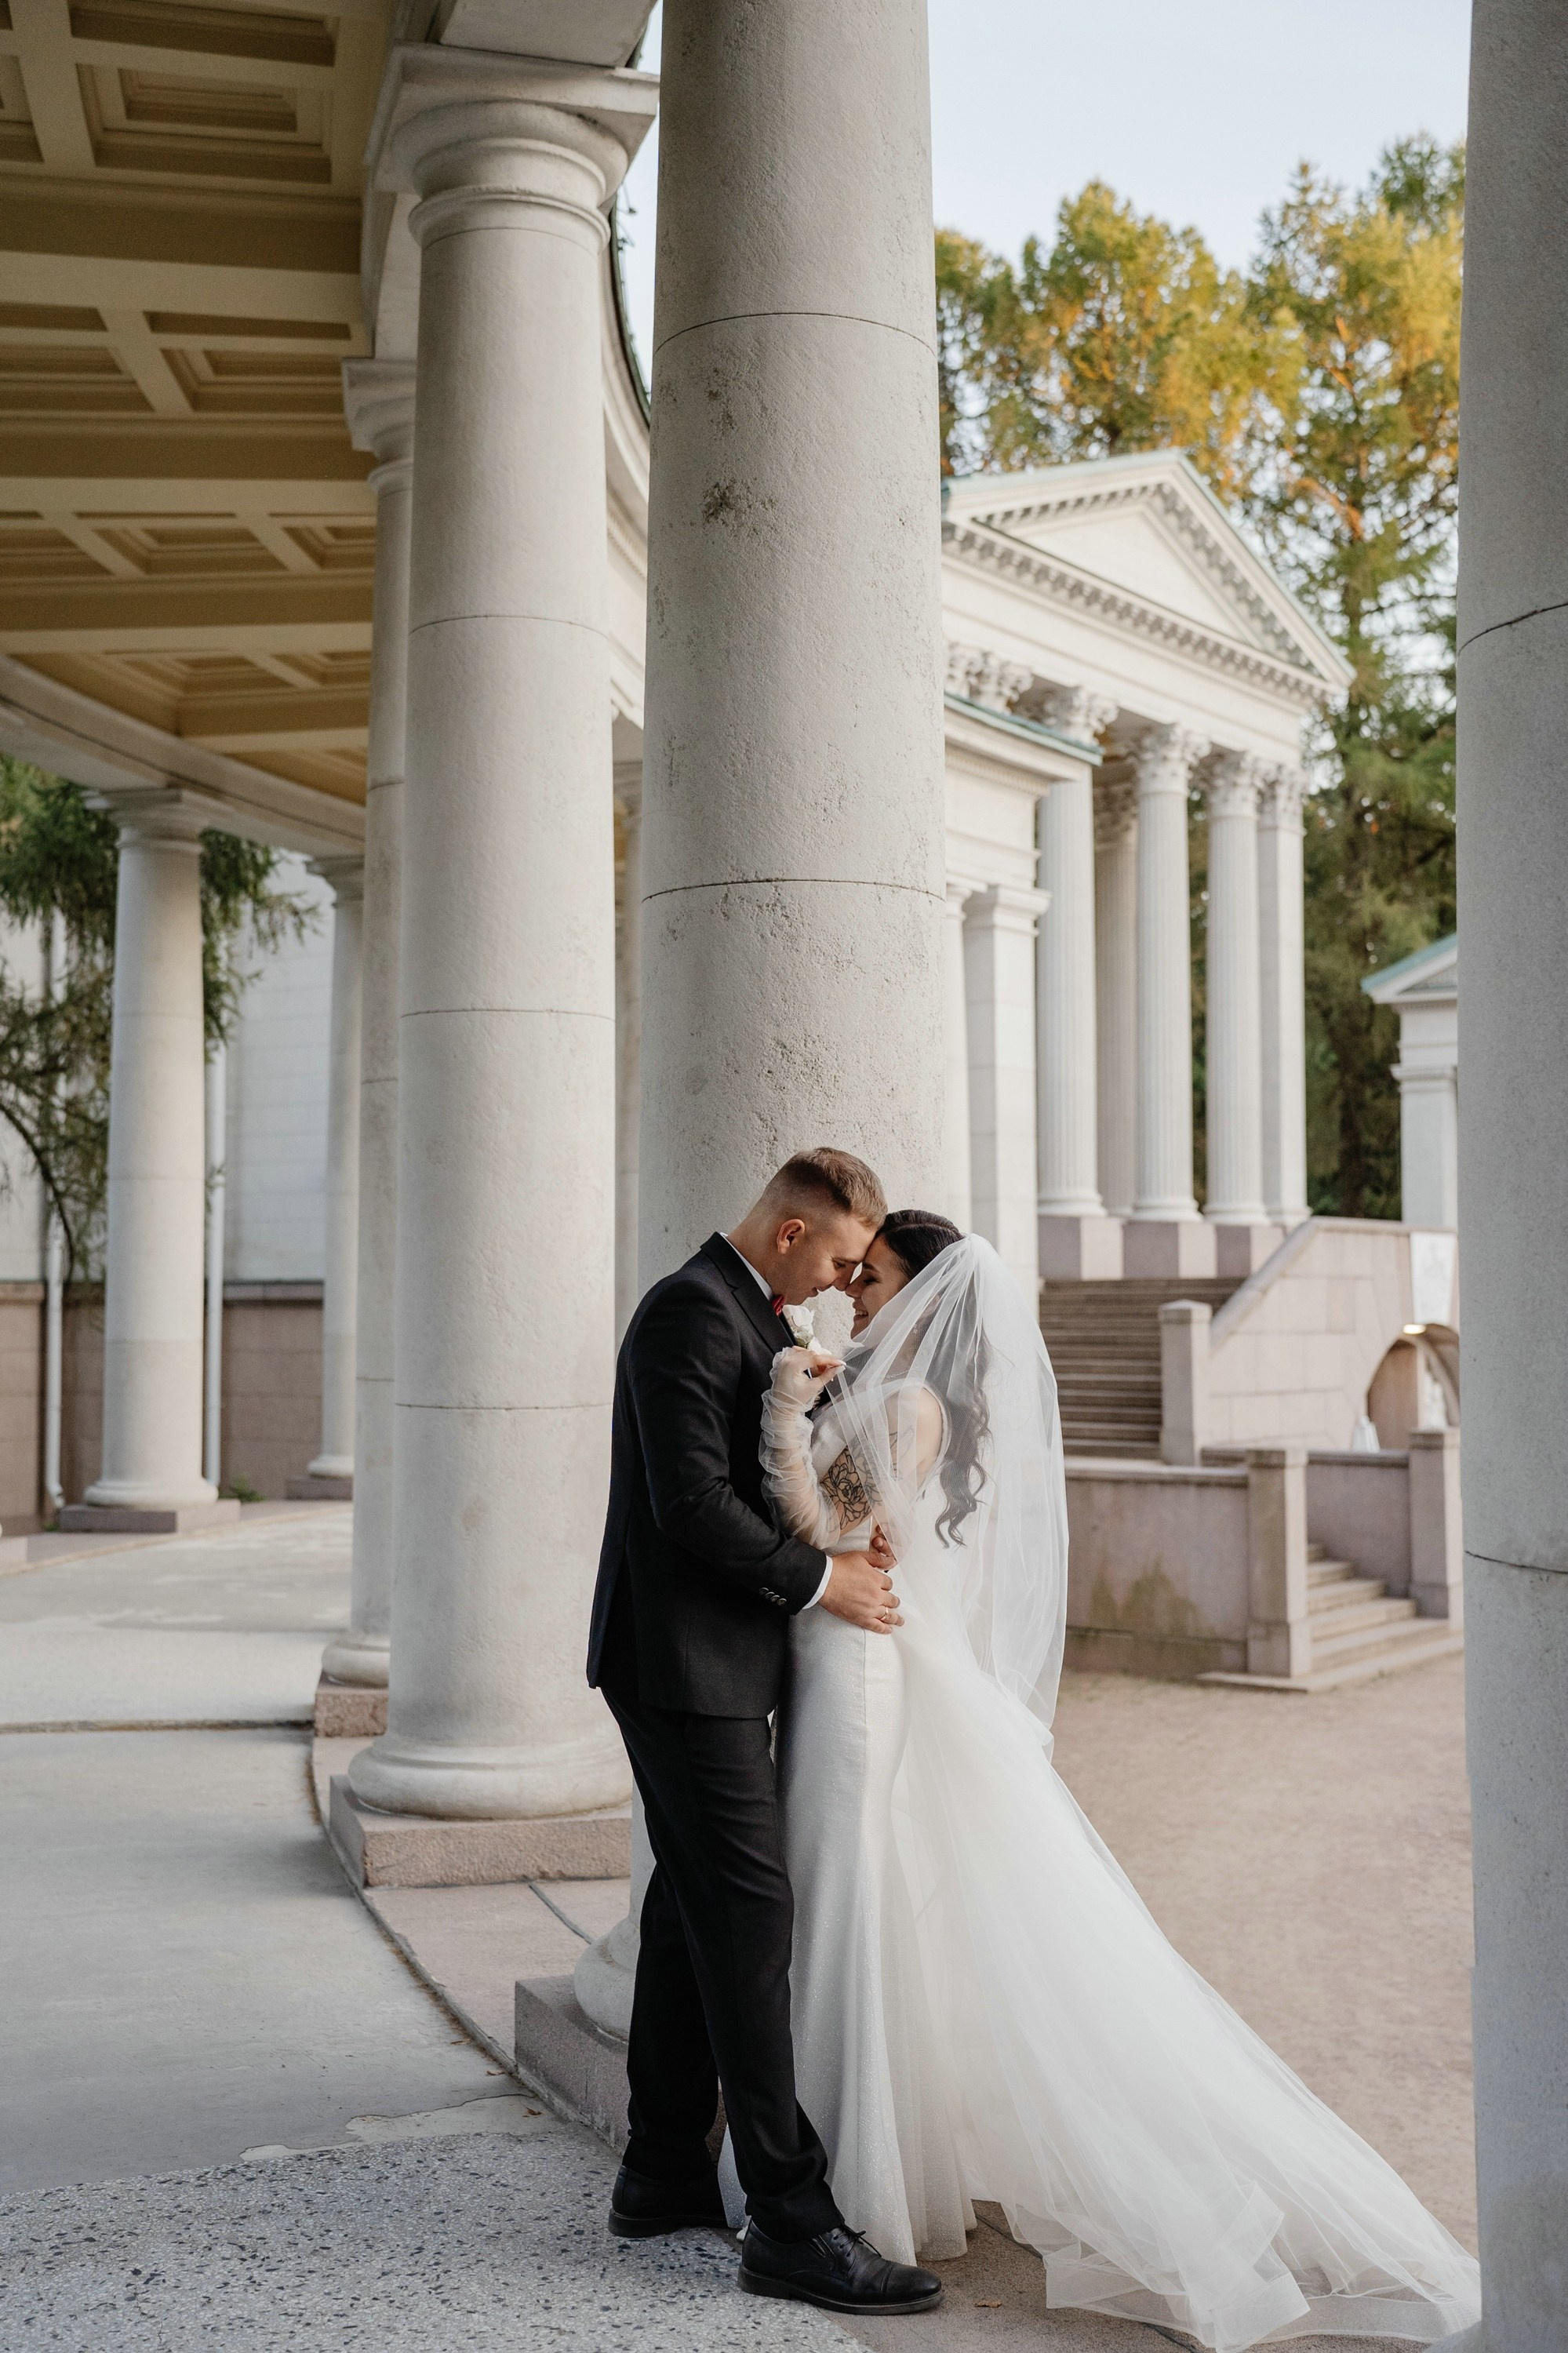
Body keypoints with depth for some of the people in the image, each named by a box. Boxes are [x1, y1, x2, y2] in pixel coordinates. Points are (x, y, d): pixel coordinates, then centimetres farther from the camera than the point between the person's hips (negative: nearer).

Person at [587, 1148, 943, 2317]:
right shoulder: (693, 1312, -17)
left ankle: (665, 2173, 25)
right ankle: (793, 2223, -4)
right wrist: (819, 1577, -15)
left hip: (714, 1660, 11)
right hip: (685, 1661, -11)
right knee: (749, 1917, -9)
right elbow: (690, 1501, -23)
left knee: (694, 1908, 15)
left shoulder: (752, 1313, 15)